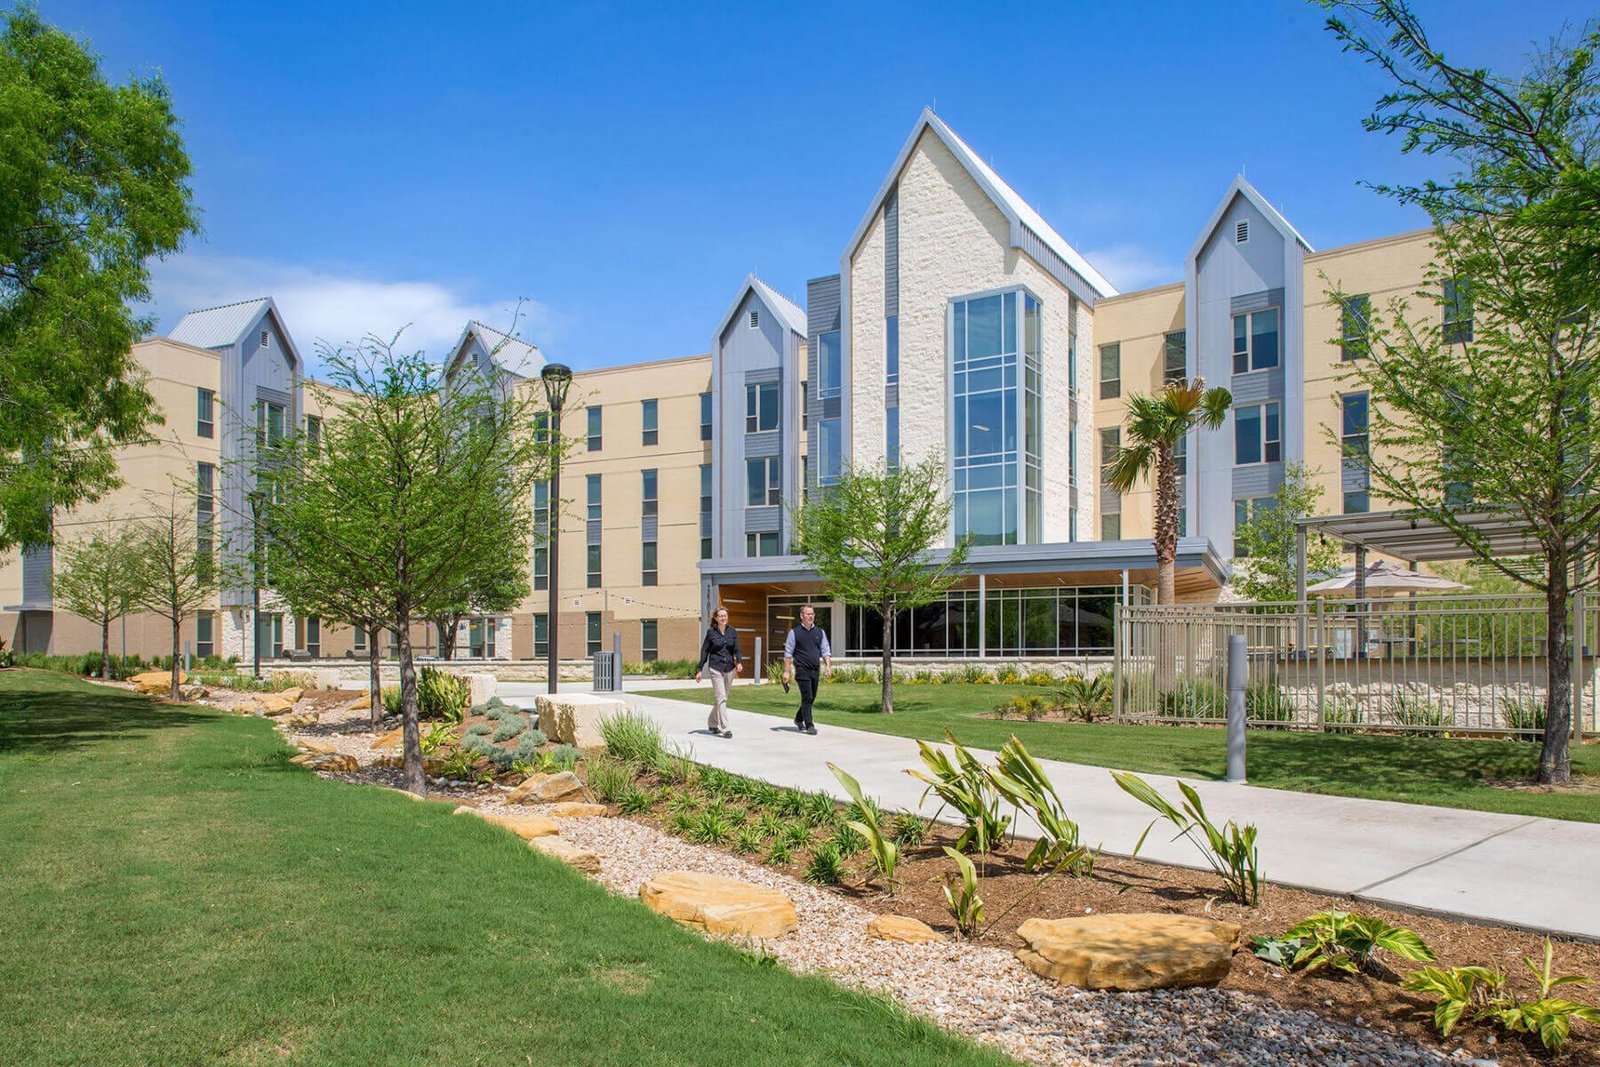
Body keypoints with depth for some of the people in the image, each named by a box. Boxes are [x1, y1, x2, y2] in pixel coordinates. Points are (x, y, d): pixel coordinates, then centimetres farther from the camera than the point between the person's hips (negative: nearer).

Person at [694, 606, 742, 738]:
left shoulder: (733, 632, 6)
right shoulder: (711, 632, -1)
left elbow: (737, 650, 5)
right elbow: (704, 651, 3)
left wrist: (739, 662, -15)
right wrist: (699, 670, 2)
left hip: (729, 669, 4)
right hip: (715, 668, -4)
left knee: (721, 698, 13)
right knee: (721, 698, -11)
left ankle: (712, 723, 33)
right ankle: (724, 729, -11)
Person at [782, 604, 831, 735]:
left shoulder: (820, 632, 11)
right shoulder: (794, 632, 0)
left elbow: (825, 651, 11)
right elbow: (788, 653, -1)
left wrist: (828, 665, -5)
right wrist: (787, 671, -6)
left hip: (816, 670, 5)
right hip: (802, 670, -5)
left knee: (811, 697, 12)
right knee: (807, 697, -10)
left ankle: (798, 719, 33)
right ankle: (809, 726, -4)